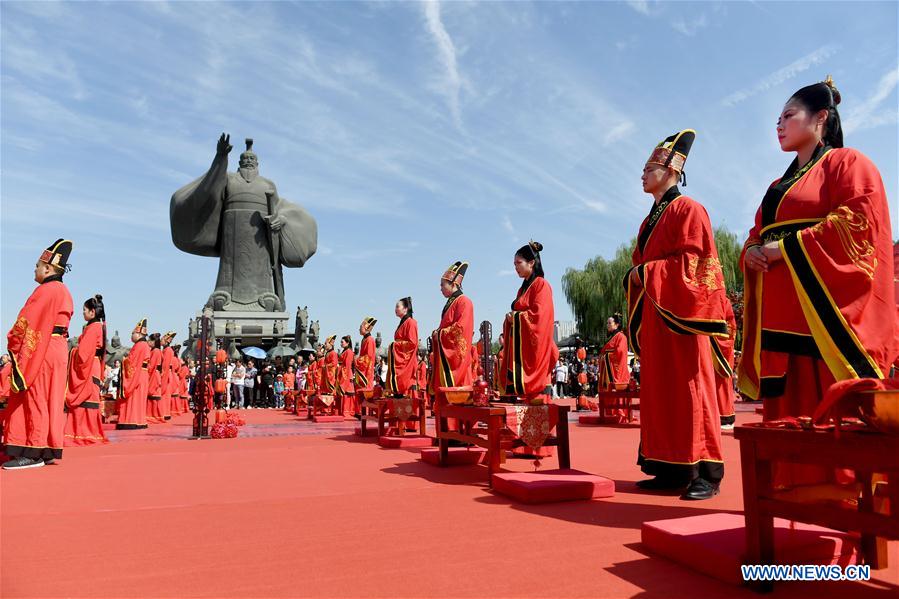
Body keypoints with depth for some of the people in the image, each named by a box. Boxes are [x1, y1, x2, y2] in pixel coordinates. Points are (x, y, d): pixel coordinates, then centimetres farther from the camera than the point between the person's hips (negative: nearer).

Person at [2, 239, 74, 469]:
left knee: (36, 398, -7)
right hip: (55, 350, 10)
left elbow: (28, 323, -15)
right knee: (46, 400, 11)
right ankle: (45, 450, 16)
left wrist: (13, 344, -4)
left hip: (41, 352, -10)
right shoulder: (63, 291, 18)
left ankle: (34, 452, -4)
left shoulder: (46, 290, -12)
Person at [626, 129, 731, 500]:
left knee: (689, 389, -7)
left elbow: (693, 261, -14)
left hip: (680, 315, -8)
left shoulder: (687, 209, -4)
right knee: (660, 392, 7)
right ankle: (672, 469, 12)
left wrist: (645, 272, -12)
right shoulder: (650, 220, 21)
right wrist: (635, 276, 4)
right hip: (653, 317, 9)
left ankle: (705, 473, 0)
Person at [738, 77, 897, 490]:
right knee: (789, 406, 4)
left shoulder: (847, 163, 3)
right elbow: (758, 235, 24)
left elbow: (858, 223, -12)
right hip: (780, 309, 7)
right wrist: (751, 251, 0)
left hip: (824, 305, -7)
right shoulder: (779, 185, 26)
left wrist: (786, 248, -14)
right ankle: (795, 489, 9)